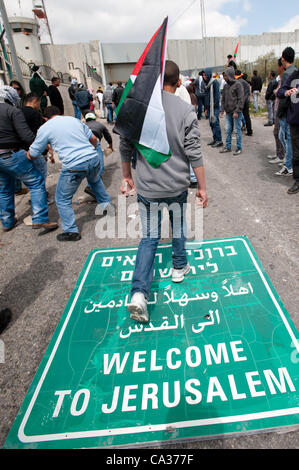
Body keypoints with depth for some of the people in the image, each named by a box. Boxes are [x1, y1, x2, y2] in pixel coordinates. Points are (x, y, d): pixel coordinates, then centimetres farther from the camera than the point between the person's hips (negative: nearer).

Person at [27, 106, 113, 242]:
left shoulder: (45, 128, 6)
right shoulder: (74, 119, 18)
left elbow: (32, 155, 11)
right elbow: (93, 139, 22)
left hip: (74, 167, -5)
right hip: (93, 160, 5)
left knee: (62, 199, 13)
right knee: (95, 181, 38)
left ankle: (71, 231, 15)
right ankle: (106, 205, 49)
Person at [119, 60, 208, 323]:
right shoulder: (186, 111, -7)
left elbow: (125, 147, 2)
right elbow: (194, 154, -8)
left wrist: (127, 175, 18)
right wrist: (202, 187, 0)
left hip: (147, 187, 1)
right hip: (177, 185, 0)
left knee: (150, 238, 7)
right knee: (178, 229, 23)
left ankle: (139, 292, -4)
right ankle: (180, 268, 43)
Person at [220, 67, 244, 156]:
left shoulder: (238, 84, -7)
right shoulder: (226, 86, 12)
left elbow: (241, 99, -11)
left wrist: (237, 111, -18)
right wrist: (222, 110, 5)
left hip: (236, 112, -6)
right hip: (228, 112, 6)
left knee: (237, 130, -1)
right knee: (228, 130, 9)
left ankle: (239, 148, 7)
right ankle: (228, 147, 18)